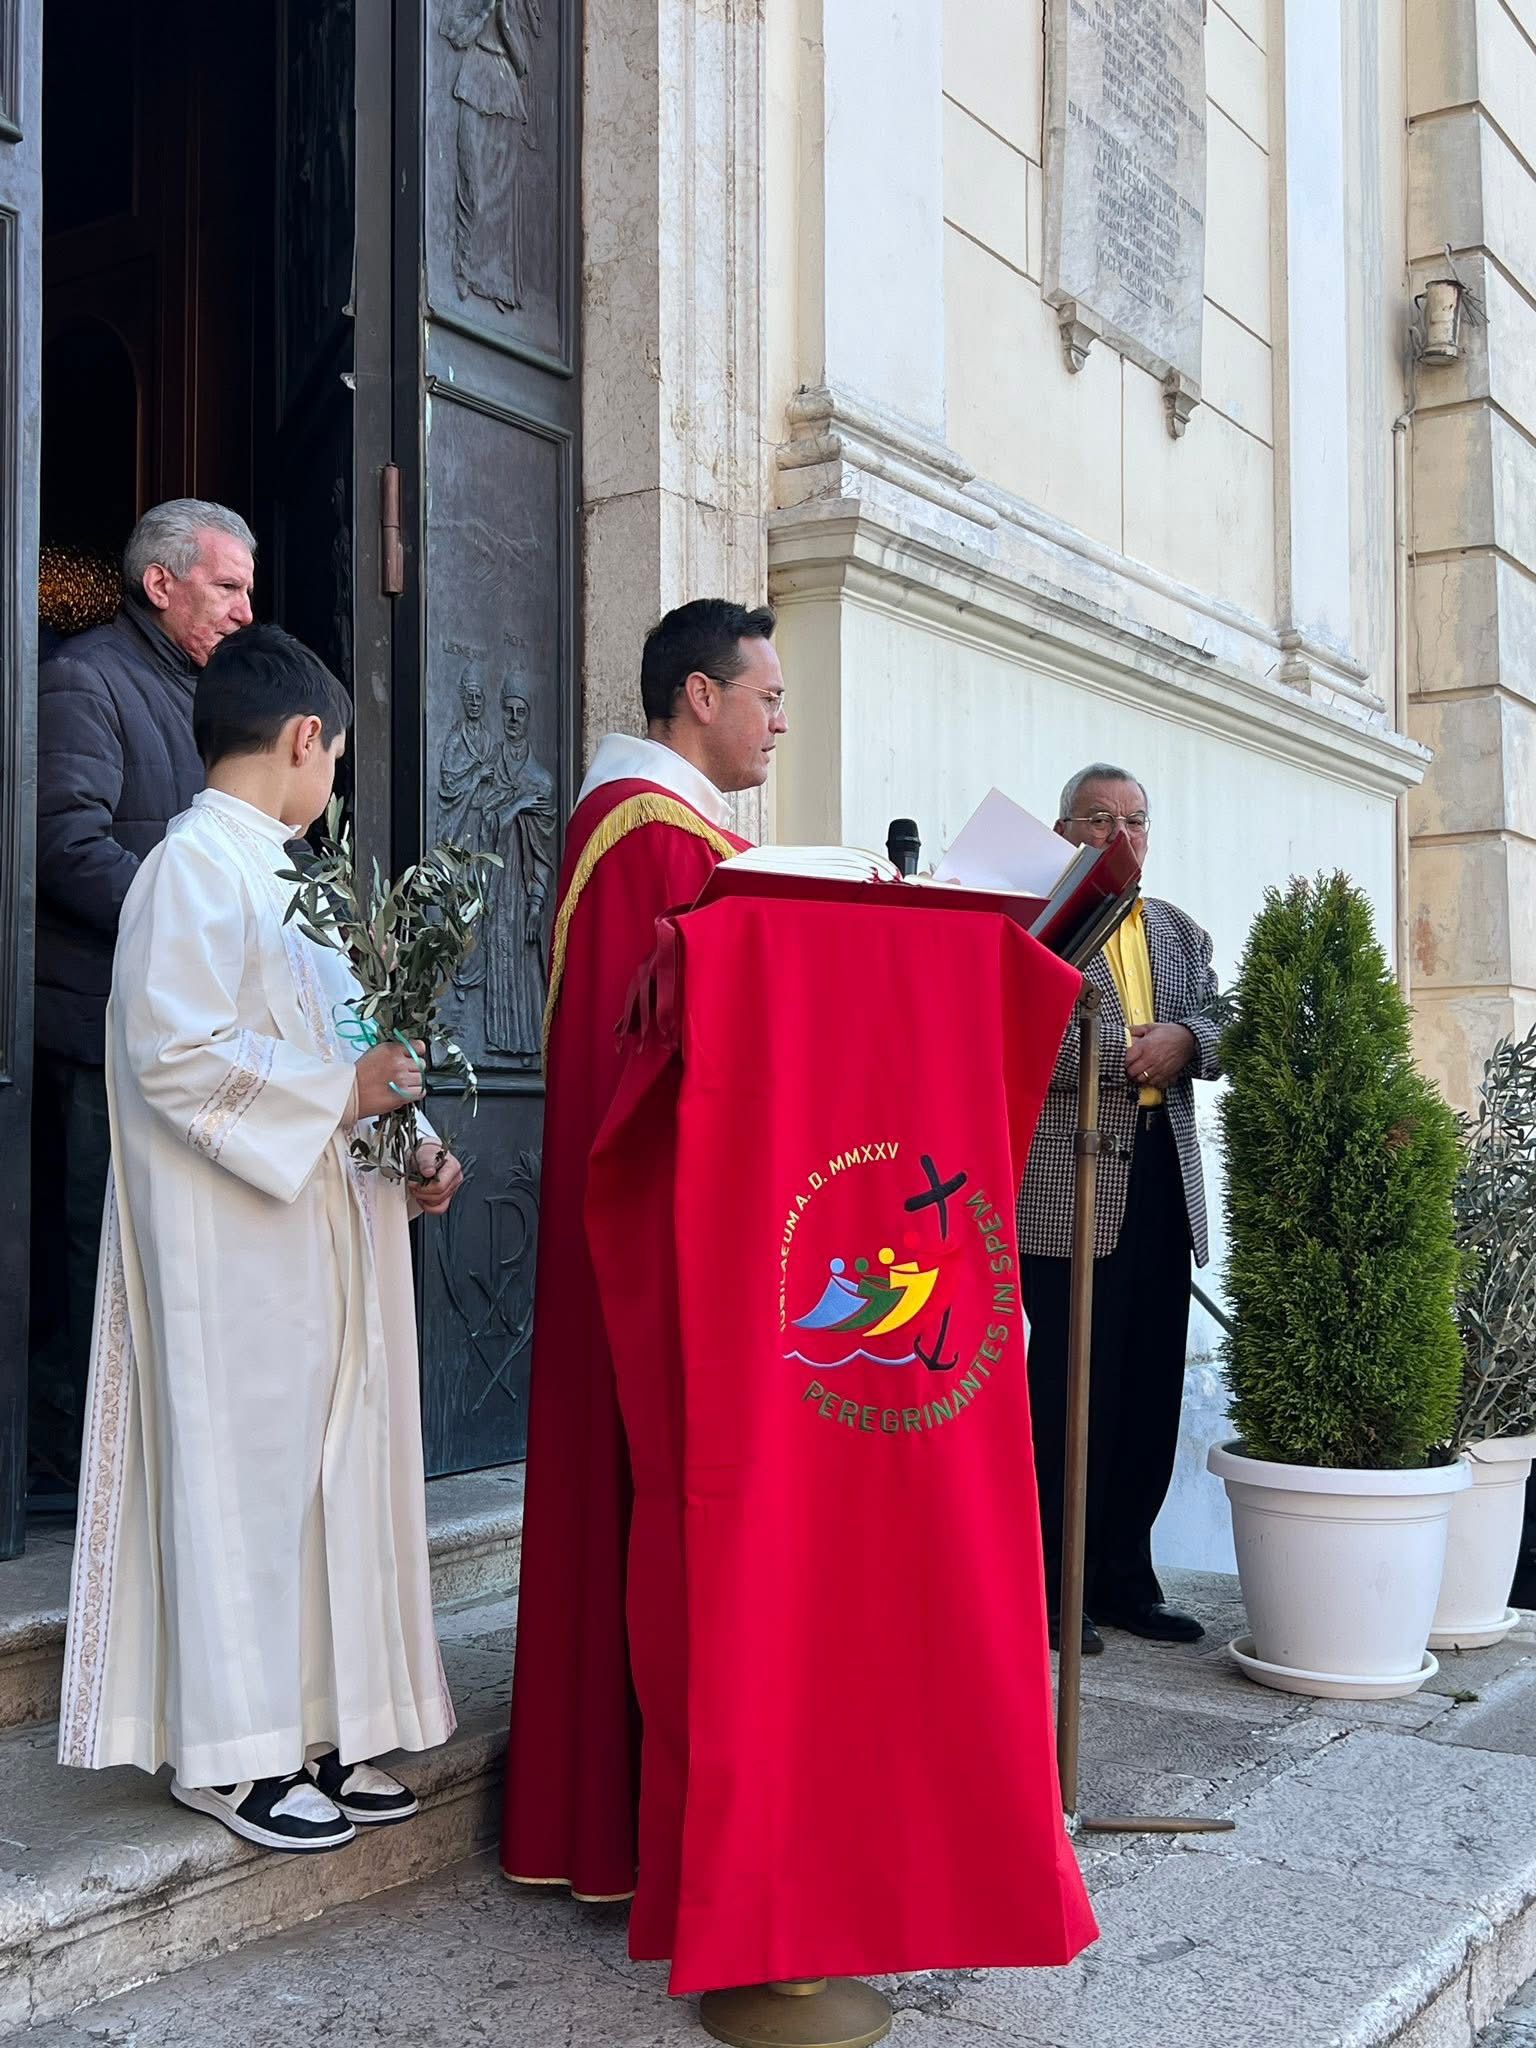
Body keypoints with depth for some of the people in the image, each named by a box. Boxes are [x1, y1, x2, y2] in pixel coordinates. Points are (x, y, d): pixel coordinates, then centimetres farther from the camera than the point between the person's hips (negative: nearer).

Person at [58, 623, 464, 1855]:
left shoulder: (276, 872, 17)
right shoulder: (195, 864, -11)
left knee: (323, 1464, 10)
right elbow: (175, 1049, -21)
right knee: (244, 1463, -3)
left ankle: (312, 1731, 20)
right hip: (232, 1241, -9)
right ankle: (228, 1752, 10)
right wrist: (340, 1091, -16)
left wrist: (406, 1154, 9)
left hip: (316, 1219, 9)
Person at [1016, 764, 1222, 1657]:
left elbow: (1223, 1029, 12)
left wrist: (1186, 1039, -10)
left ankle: (1125, 1577, 21)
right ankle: (1053, 1587, 9)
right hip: (1067, 1186, -6)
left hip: (1163, 1181, 6)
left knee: (1151, 1389, 9)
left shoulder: (1181, 932, 20)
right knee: (1071, 1384, -2)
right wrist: (1122, 1050, -20)